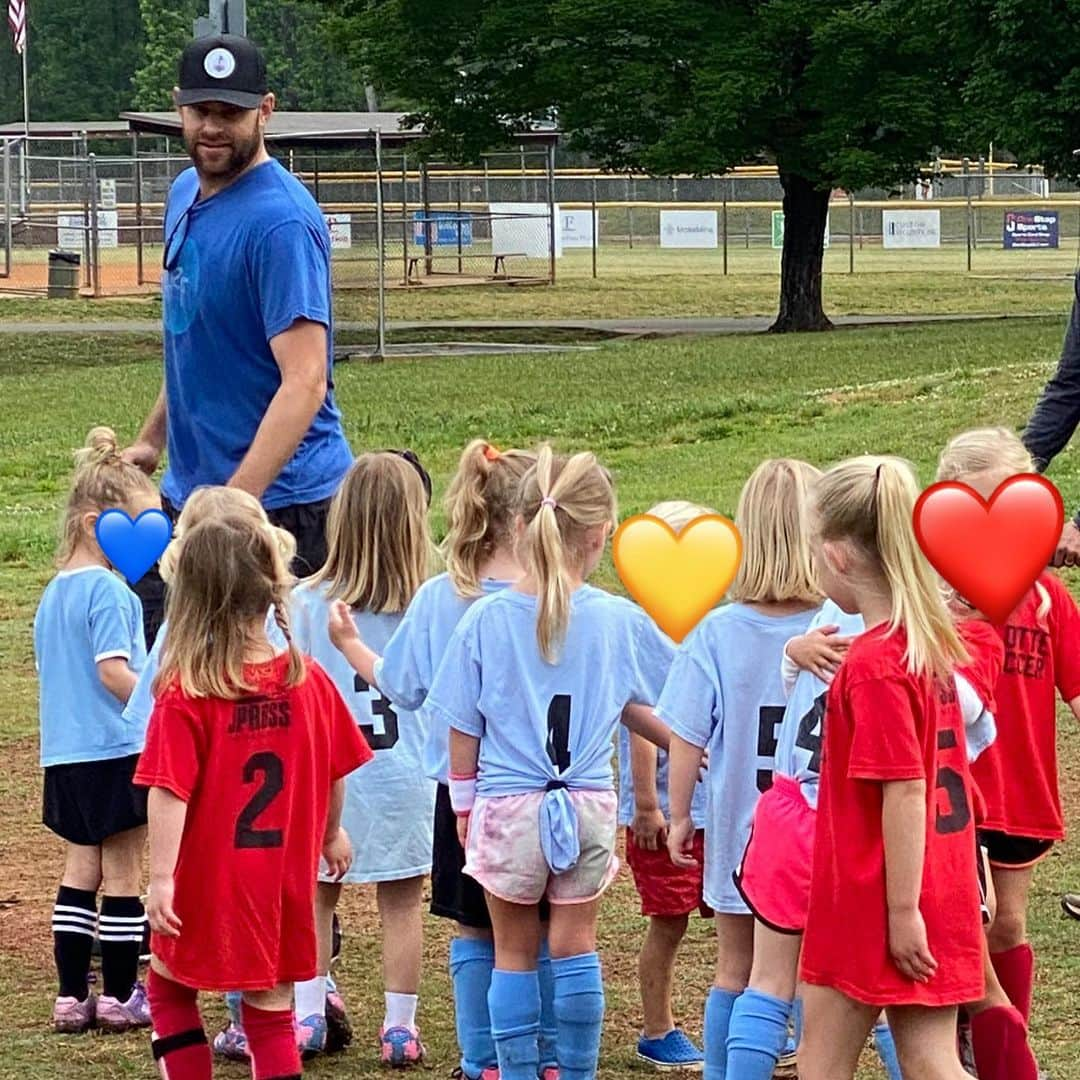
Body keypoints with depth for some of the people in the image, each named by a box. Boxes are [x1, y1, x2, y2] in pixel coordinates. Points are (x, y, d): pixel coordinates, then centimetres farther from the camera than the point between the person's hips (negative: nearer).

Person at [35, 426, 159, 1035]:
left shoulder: (54, 593, 12)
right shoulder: (110, 591, -15)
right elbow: (114, 671, -24)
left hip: (65, 754, 8)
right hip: (116, 752, -8)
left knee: (81, 869, 12)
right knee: (123, 873, 2)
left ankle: (72, 995, 12)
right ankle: (121, 996, 7)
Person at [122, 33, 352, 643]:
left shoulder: (280, 221, -18)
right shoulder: (185, 194, 10)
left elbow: (305, 382, -25)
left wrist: (233, 504, -31)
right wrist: (153, 439, 20)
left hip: (278, 501, -9)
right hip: (186, 491, 9)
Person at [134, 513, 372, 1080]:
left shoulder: (184, 694, -17)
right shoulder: (309, 680, -5)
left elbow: (168, 792, -22)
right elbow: (336, 771, 6)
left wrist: (160, 878, -20)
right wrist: (330, 832, 23)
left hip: (208, 880, -3)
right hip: (285, 878, 3)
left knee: (169, 988, 20)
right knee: (271, 1007, 10)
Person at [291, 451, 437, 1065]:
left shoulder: (306, 603, -8)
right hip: (402, 777, -1)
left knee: (316, 897, 16)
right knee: (402, 904, 8)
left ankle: (309, 1019, 17)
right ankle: (400, 1030, 11)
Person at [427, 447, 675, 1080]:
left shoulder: (486, 620, -7)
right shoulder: (619, 620, -7)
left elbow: (463, 730, -1)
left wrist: (464, 803, 12)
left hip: (507, 810, 0)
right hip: (589, 808, 1)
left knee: (514, 953, 11)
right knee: (575, 945, 11)